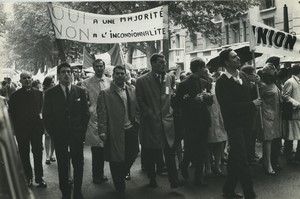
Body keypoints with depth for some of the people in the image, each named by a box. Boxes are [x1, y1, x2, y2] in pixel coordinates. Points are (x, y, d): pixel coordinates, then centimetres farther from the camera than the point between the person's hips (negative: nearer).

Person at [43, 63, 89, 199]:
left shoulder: (80, 92, 4)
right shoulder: (50, 93, 0)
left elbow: (85, 113, 6)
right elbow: (46, 116, 2)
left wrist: (82, 131, -1)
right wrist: (53, 134, -3)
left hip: (77, 135, 1)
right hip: (59, 136, -1)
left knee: (78, 165, 5)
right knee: (62, 166, 7)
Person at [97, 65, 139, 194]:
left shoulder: (132, 91, 9)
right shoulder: (105, 93, -4)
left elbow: (137, 109, 12)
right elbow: (101, 114, -7)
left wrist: (136, 123, 0)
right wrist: (102, 131, -13)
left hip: (131, 130, 4)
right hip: (115, 133, -4)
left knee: (132, 155, 9)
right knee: (116, 161, 6)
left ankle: (121, 176, 39)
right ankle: (120, 188, 25)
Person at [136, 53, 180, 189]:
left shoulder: (168, 78, 11)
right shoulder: (142, 80, -2)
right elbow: (140, 101, 0)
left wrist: (170, 111, 5)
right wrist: (150, 114, -6)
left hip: (167, 121, 3)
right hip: (151, 122, -2)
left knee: (170, 153, 0)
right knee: (151, 154, 8)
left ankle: (174, 183, 4)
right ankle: (152, 180, 24)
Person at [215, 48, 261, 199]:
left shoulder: (242, 76, 8)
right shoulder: (222, 82, -14)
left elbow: (249, 95, 13)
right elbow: (229, 106, -19)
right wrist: (252, 104, -15)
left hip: (245, 123, 7)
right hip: (234, 124, -7)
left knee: (235, 159, 16)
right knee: (242, 160, -4)